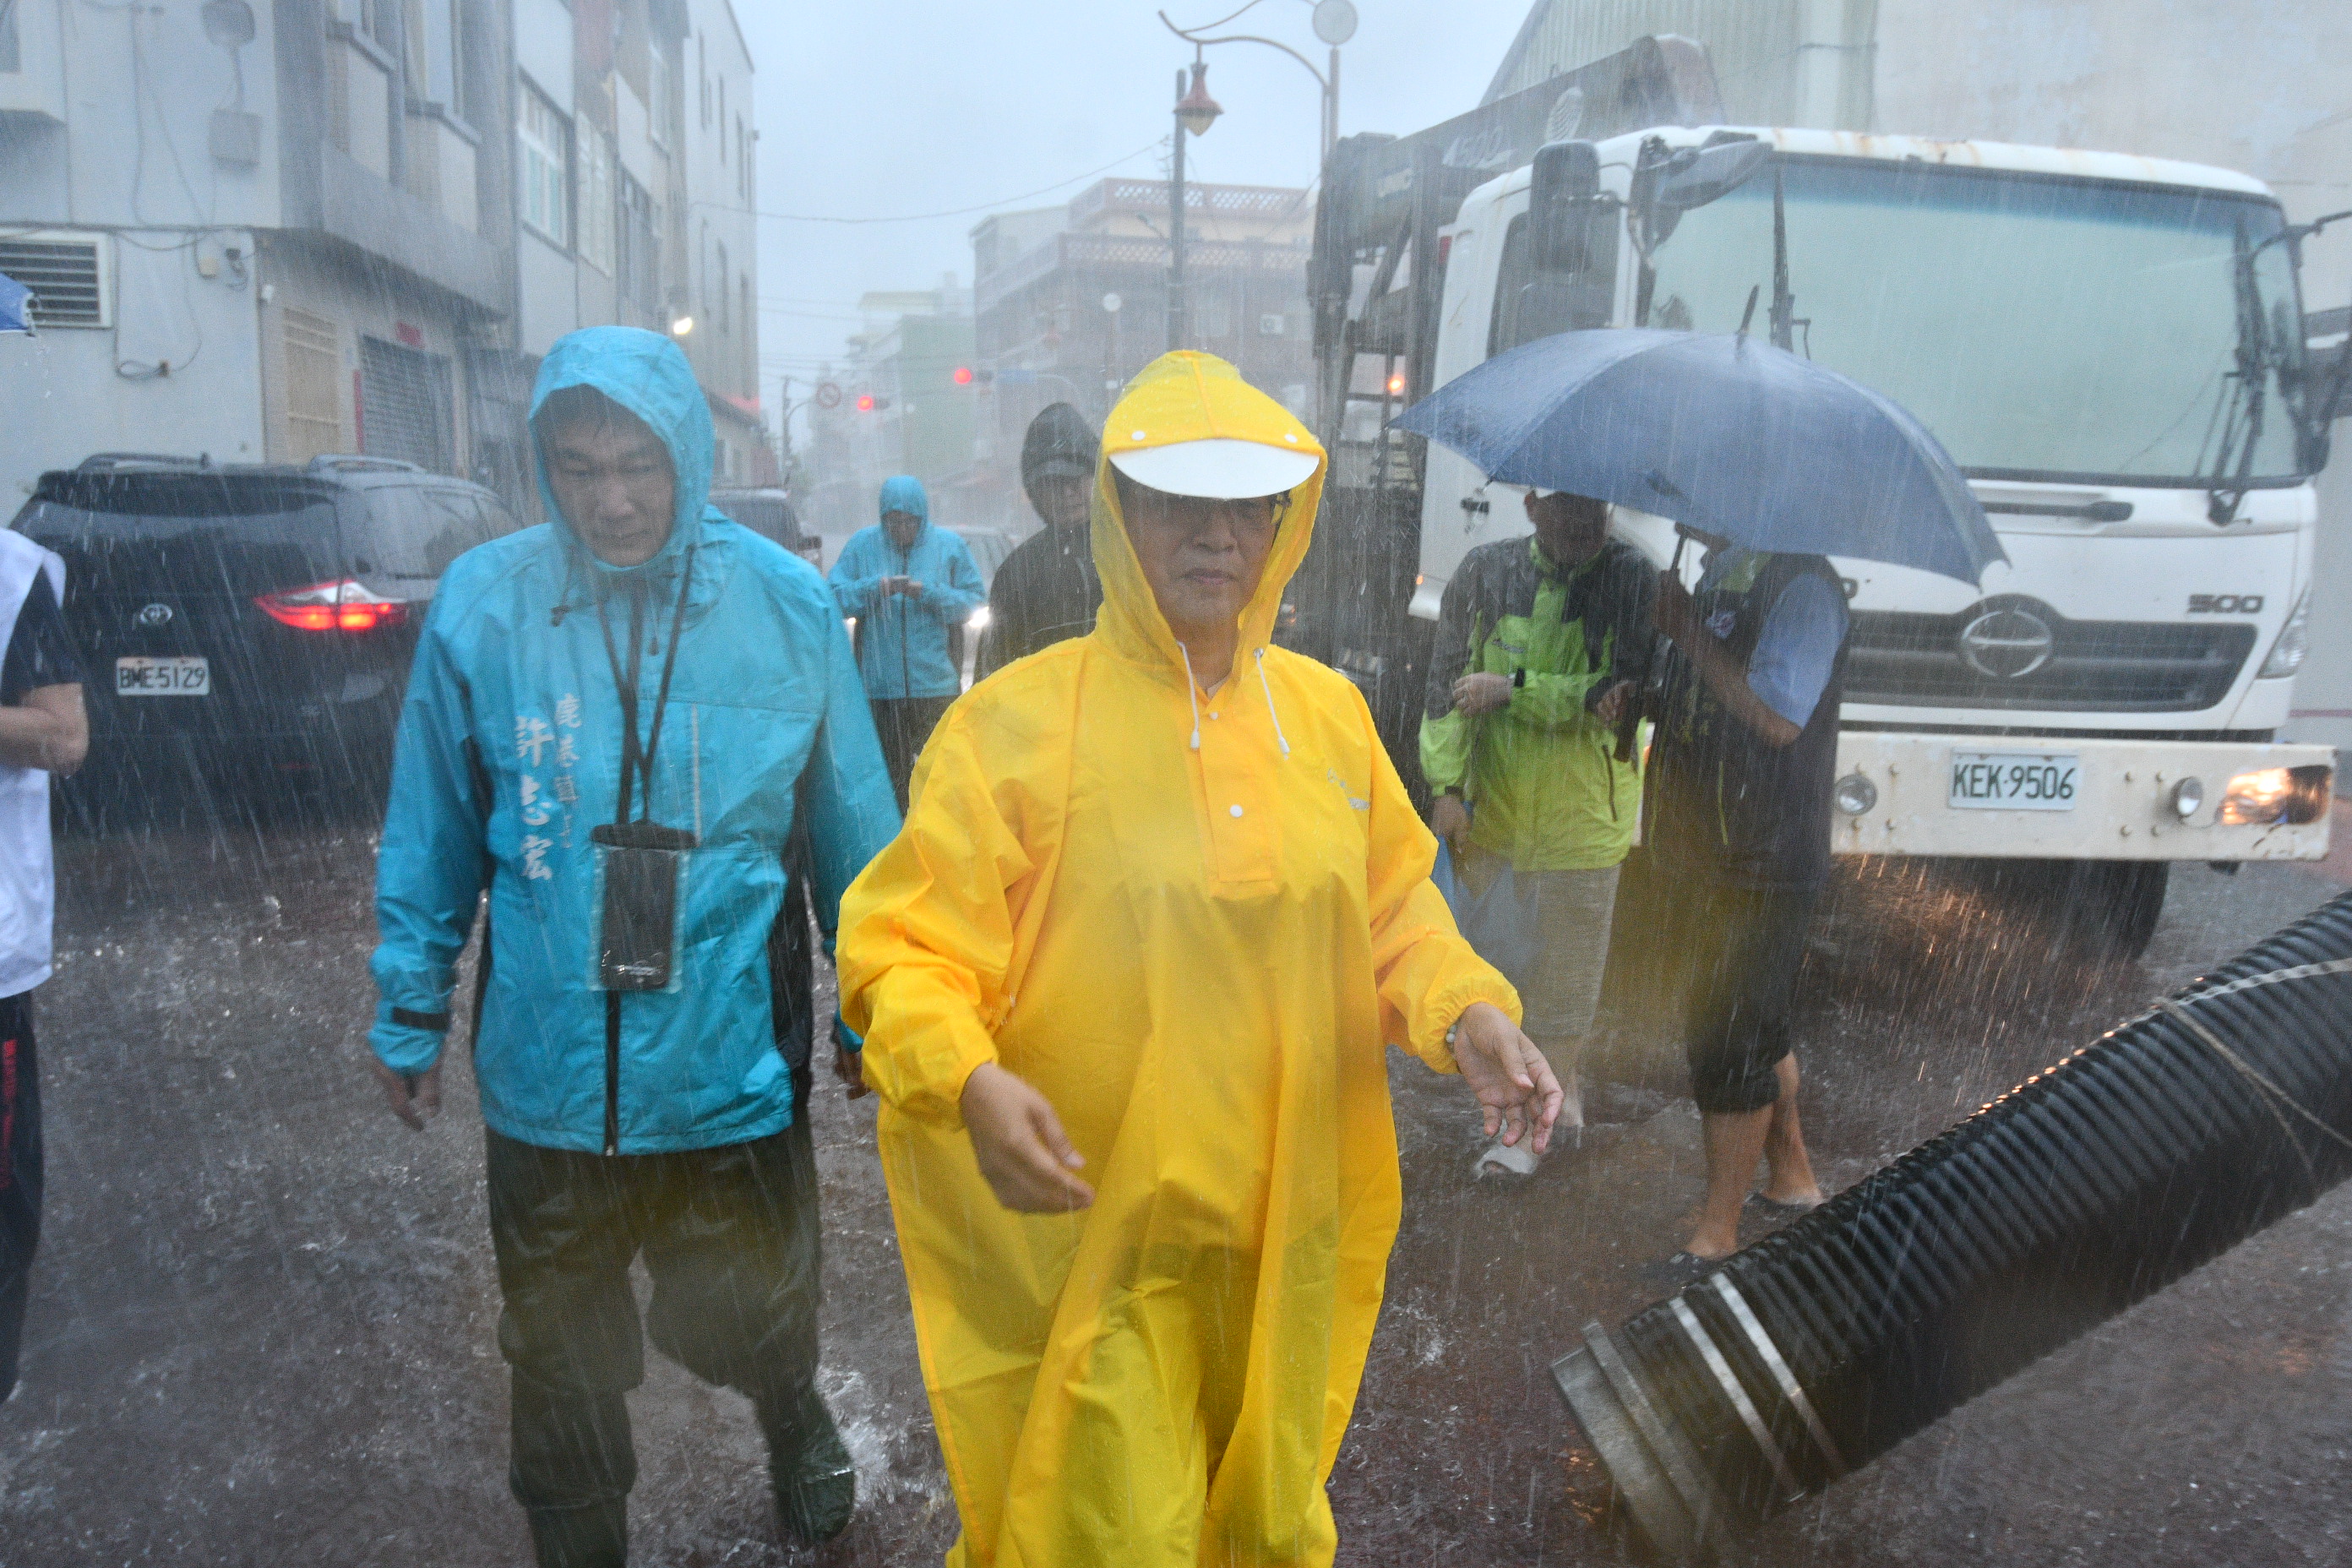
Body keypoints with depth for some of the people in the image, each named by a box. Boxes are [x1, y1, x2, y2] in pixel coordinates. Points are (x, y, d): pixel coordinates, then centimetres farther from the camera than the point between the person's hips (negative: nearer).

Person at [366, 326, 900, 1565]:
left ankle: (795, 1418, 50)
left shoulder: (788, 605, -6)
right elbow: (430, 839, 4)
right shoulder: (482, 602, -6)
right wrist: (411, 1018, 8)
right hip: (547, 1076, 1)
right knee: (564, 1367, 17)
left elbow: (852, 832, 3)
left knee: (742, 1325, 14)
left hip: (732, 1069, -1)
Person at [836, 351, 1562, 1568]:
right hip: (1085, 1235, -4)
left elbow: (1396, 909, 13)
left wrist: (1464, 1011, -5)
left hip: (1289, 1233, 5)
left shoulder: (1328, 711, 4)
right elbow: (902, 950, -10)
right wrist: (970, 1080, -28)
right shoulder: (1016, 721, -11)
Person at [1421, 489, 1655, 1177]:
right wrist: (1448, 784, -4)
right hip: (1493, 804, 3)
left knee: (1563, 968, 5)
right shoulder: (1486, 570, -1)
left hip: (1582, 815, -3)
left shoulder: (1631, 578, -9)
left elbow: (1633, 691, -17)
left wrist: (1514, 688, -19)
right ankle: (1559, 1084, 37)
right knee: (1489, 949, 13)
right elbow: (1448, 680, 2)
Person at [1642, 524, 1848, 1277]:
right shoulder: (1718, 572, 12)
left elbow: (1778, 718, -26)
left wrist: (1687, 629, -21)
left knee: (1729, 1042, -3)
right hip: (1703, 851, 9)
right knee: (1758, 1029, 21)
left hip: (1762, 866, -9)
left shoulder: (1802, 585, -16)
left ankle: (1715, 1235, 9)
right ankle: (1792, 1181, 39)